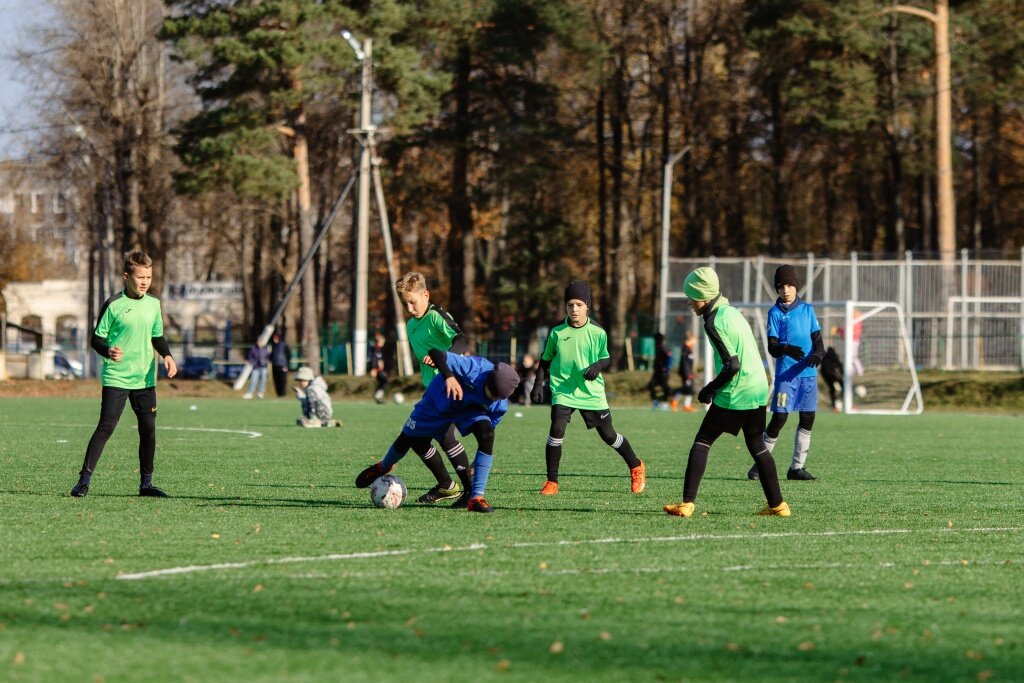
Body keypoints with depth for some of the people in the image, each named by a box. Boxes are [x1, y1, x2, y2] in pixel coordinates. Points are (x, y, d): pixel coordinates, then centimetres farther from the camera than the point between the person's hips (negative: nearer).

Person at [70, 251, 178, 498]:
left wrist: (167, 356, 1)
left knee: (148, 428, 5)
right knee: (106, 426, -11)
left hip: (145, 379, 5)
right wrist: (107, 351, -25)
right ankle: (84, 479, -7)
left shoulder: (154, 304, 8)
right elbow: (96, 339, -4)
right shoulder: (113, 305, -7)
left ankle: (146, 483, 15)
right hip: (116, 378, -5)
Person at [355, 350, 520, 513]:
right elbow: (436, 353, -47)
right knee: (408, 440, 13)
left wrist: (477, 465, -1)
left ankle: (476, 497, -26)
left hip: (470, 408, 2)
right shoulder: (475, 369, -41)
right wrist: (448, 376, -65)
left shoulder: (500, 406, -26)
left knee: (487, 435, -29)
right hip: (441, 397, -2)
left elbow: (486, 436, -7)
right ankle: (383, 467, 50)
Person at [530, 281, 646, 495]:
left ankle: (636, 467, 34)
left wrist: (598, 366, -14)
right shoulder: (557, 332, -5)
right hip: (563, 390, 0)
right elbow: (546, 359, 8)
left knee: (608, 435, 8)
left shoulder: (597, 332, -5)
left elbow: (606, 358, 8)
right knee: (556, 429, -20)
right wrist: (539, 383, -1)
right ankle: (551, 482, -9)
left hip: (592, 391, 0)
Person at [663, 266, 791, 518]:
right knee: (756, 446, 18)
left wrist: (710, 389, -6)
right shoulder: (732, 312, 13)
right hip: (759, 389, 8)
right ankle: (777, 504, 19)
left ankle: (687, 503, -7)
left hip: (735, 394, -8)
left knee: (702, 442, -1)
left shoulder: (714, 323, -14)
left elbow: (732, 365, -19)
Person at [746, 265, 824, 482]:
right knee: (779, 417, -9)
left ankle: (797, 468, 12)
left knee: (808, 418, 3)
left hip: (808, 372, 4)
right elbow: (772, 346, -6)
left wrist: (818, 354, -13)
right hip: (786, 372, -4)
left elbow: (817, 338, 9)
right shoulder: (775, 313, 1)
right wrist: (786, 349, -28)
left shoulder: (807, 309, 11)